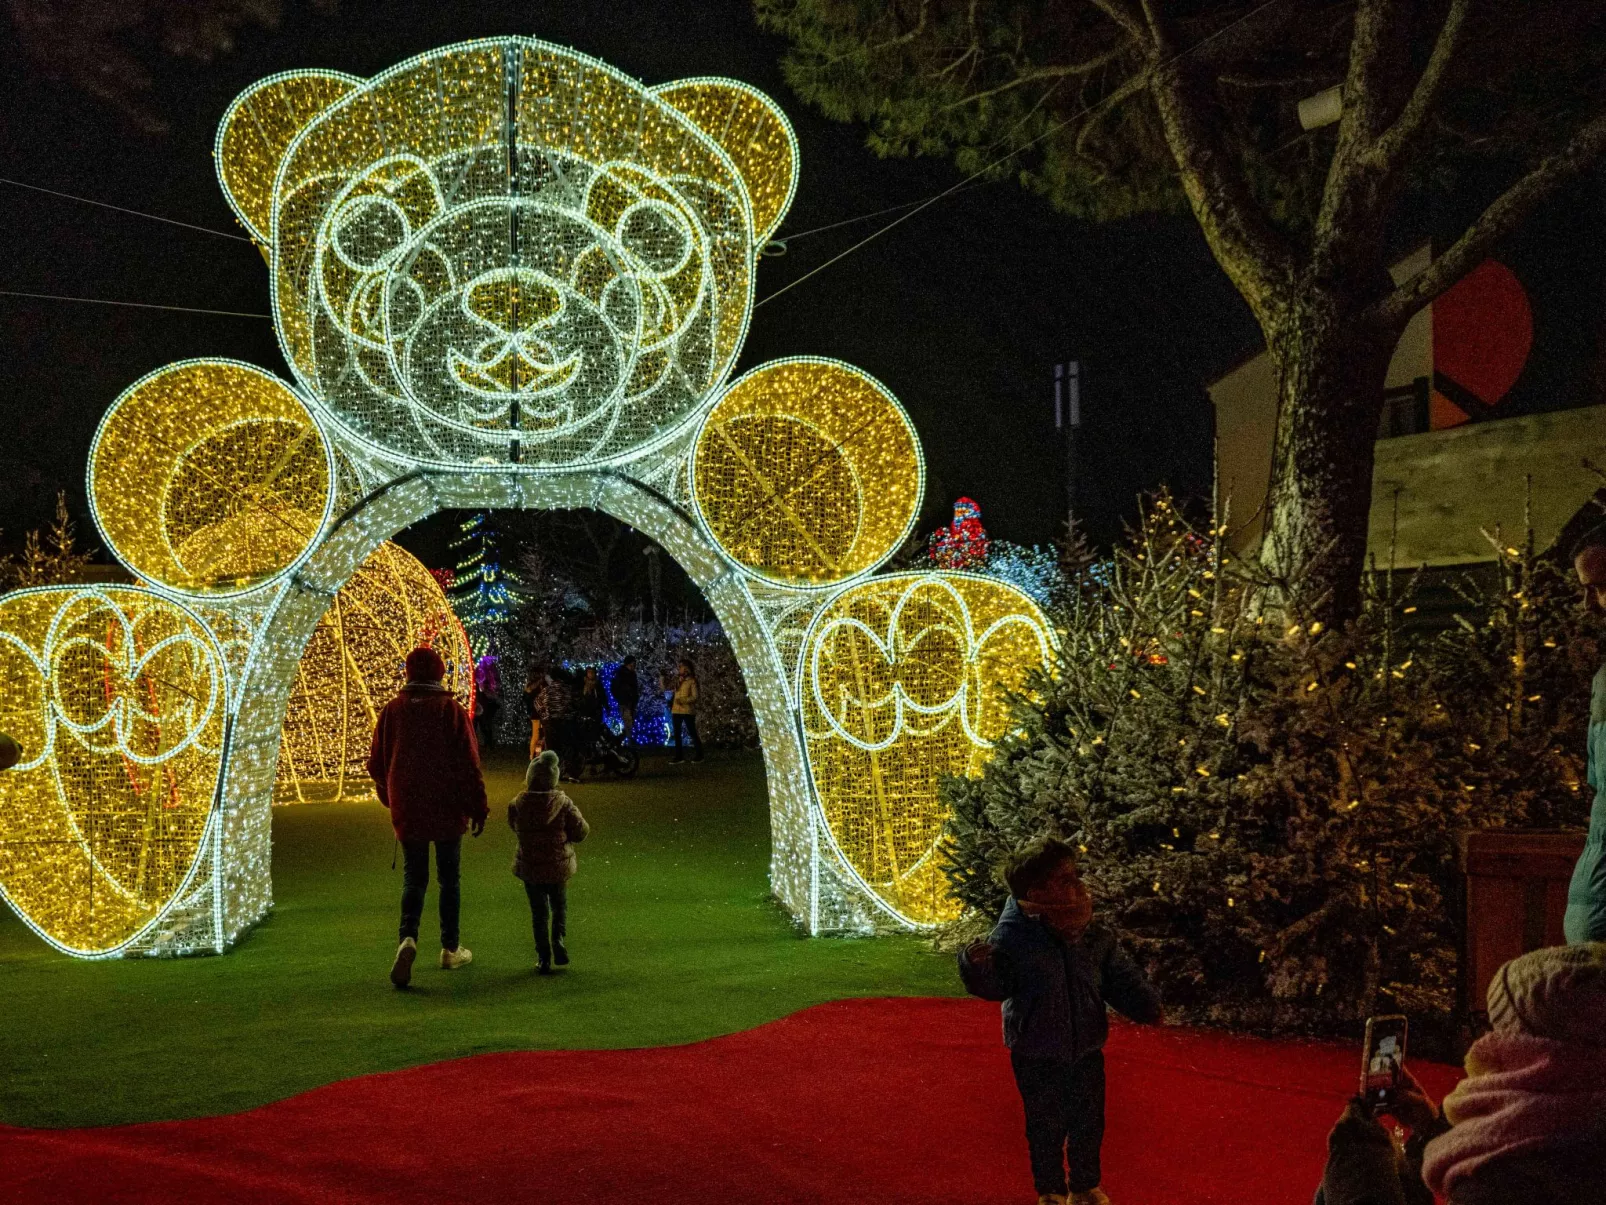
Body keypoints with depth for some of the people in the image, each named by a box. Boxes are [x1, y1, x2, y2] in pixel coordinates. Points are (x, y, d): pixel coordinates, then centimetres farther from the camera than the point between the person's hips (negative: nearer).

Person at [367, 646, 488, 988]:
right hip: (447, 810, -2)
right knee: (449, 878, 11)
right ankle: (450, 949, 16)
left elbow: (377, 763, 7)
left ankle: (408, 938, -17)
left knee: (413, 877, 7)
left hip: (407, 809, 2)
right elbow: (469, 764, -9)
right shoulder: (452, 711, -8)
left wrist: (390, 798, 23)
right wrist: (478, 807, -1)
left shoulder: (392, 711, 0)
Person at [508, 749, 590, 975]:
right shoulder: (563, 804, -16)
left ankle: (543, 957, 10)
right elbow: (580, 832, -8)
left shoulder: (518, 805, -13)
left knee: (538, 911, 12)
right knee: (560, 906, 19)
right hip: (558, 865, -1)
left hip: (529, 867, 1)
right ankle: (559, 937, -6)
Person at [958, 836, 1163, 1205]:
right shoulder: (1014, 937, -17)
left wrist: (1147, 1006, -8)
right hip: (1037, 1057, -4)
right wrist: (978, 965, -34)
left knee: (1088, 1123, 16)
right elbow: (994, 985, -14)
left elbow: (1122, 978, 4)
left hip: (1086, 1051, 4)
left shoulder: (1096, 938, -5)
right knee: (1045, 1127, 10)